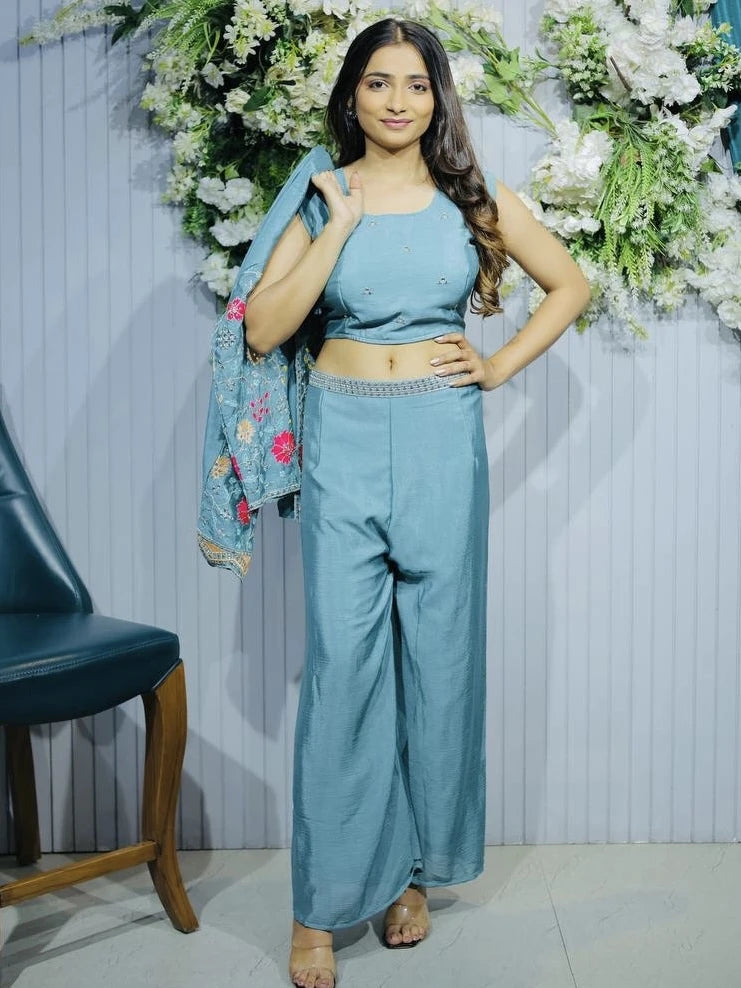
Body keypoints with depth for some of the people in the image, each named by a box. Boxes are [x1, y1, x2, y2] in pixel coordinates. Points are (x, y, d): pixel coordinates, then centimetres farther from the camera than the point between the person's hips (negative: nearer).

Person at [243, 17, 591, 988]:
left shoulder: (477, 201, 7)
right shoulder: (320, 199, 6)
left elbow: (572, 285, 15)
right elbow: (263, 328, -4)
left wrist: (502, 365, 4)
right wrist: (343, 222, -8)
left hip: (442, 439, 1)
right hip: (344, 438, -1)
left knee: (438, 651, 5)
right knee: (341, 660, -5)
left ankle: (414, 869, 21)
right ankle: (321, 903, 5)